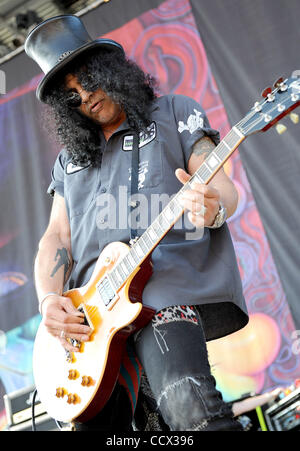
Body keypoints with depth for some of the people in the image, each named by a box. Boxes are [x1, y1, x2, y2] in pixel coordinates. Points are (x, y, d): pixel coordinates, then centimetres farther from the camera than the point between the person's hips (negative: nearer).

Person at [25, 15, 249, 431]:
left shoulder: (173, 112, 16)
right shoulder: (69, 158, 26)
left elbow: (224, 187, 6)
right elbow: (56, 237, 18)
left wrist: (214, 207, -20)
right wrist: (49, 299, -2)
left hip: (166, 288, -5)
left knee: (187, 404, -28)